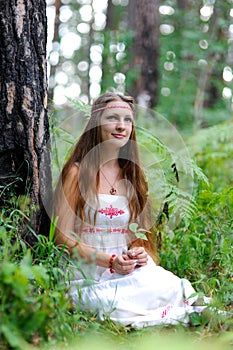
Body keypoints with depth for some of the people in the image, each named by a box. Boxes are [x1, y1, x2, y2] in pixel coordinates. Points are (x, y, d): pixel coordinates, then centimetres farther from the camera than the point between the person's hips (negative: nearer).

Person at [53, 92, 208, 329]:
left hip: (131, 273, 3)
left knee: (166, 286, -31)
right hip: (90, 280, -3)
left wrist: (139, 253, -6)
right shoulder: (77, 173, -2)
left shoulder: (132, 176, 14)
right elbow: (64, 238, -7)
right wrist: (111, 261, -19)